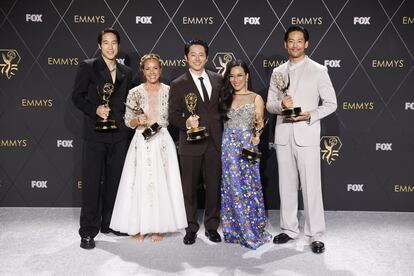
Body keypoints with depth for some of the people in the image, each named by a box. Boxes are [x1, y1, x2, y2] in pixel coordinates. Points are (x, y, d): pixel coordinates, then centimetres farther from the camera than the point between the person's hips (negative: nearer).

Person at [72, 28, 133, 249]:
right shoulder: (88, 67, 1)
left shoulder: (126, 72, 13)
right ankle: (88, 232, 7)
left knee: (114, 181, 10)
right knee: (92, 183, -1)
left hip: (120, 135, 4)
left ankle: (109, 223, 24)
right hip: (95, 133, -4)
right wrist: (95, 110, -18)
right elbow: (77, 96, -2)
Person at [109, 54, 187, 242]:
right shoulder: (135, 93, 0)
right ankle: (138, 227, 18)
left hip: (163, 142, 1)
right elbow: (128, 122, 1)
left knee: (161, 183, 4)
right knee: (140, 183, 2)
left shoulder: (169, 91, 2)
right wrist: (138, 120, -17)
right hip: (142, 143, -1)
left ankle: (158, 227, 19)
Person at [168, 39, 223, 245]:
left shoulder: (218, 79, 8)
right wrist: (186, 123, -22)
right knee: (189, 188, 7)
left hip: (215, 142, 3)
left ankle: (212, 226, 27)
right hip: (191, 143, -2)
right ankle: (191, 228, 24)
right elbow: (173, 115, -3)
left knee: (214, 186, 9)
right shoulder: (178, 85, -1)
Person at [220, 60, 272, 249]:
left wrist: (256, 136, -16)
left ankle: (253, 232, 14)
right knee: (232, 189, 7)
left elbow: (259, 124, 2)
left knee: (248, 188, -1)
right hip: (228, 147, 3)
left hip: (247, 148, -3)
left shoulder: (256, 98, 2)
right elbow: (222, 122, 11)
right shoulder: (226, 98, 12)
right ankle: (234, 231, 20)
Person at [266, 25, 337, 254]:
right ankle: (289, 229, 24)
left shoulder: (318, 70, 0)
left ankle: (315, 235, 10)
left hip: (307, 136, -4)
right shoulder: (277, 72, 11)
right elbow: (269, 104, 12)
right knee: (286, 185, 11)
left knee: (311, 187, -2)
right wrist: (281, 104, -10)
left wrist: (309, 116, -17)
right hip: (283, 136, 4)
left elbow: (331, 103, 0)